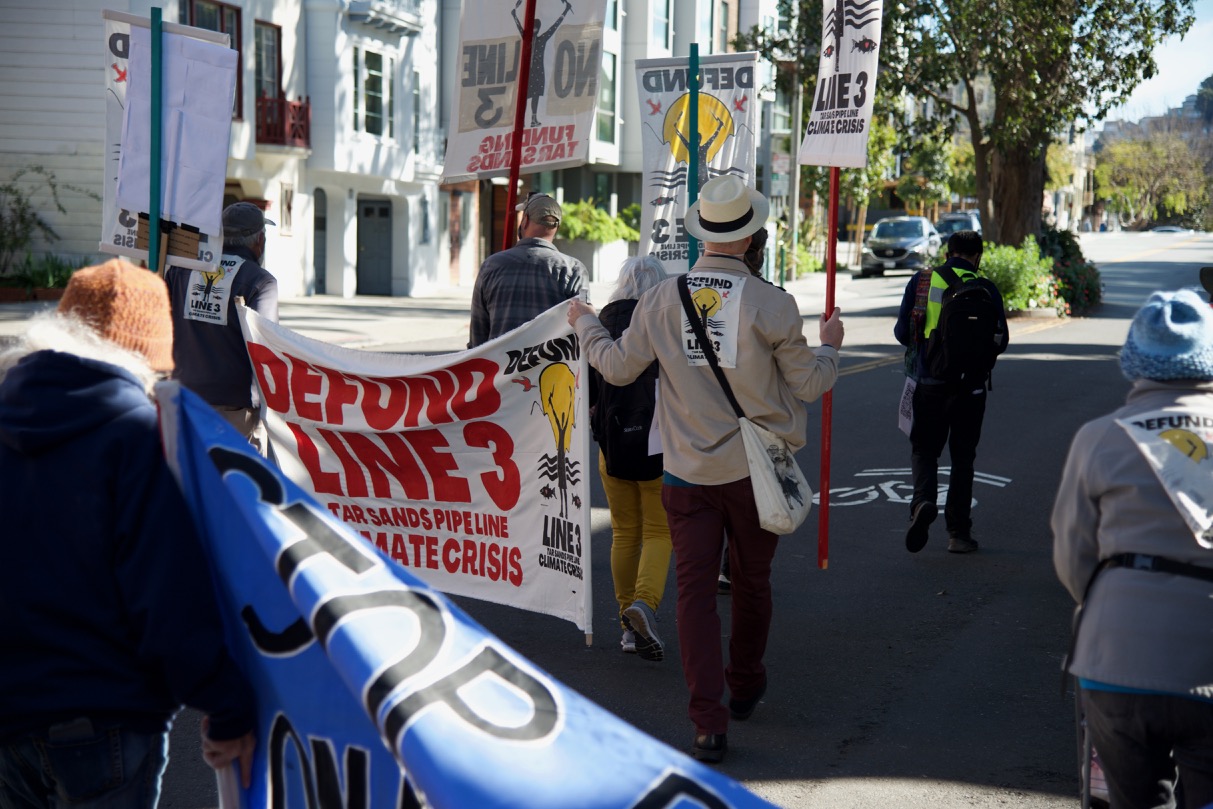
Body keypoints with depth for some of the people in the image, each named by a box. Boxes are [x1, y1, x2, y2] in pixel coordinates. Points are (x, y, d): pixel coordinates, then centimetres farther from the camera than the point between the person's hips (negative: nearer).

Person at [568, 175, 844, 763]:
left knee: (695, 589, 2)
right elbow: (808, 384, -3)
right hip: (756, 468, -1)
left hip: (688, 471, 1)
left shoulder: (661, 300, -4)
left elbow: (618, 367, 8)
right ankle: (745, 688, 37)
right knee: (751, 581, 19)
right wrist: (829, 345, 18)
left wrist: (585, 325, 27)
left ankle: (708, 722, -3)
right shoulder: (771, 304, -11)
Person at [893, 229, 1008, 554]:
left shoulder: (921, 281, 0)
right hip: (970, 385, 0)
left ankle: (923, 501, -17)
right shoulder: (985, 288, -3)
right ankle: (958, 533, 12)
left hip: (928, 381, 0)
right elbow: (1000, 341, -1)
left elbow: (902, 332, 1)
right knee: (963, 456, 11)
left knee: (924, 448, 12)